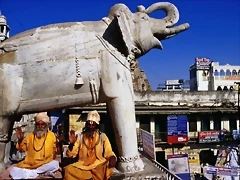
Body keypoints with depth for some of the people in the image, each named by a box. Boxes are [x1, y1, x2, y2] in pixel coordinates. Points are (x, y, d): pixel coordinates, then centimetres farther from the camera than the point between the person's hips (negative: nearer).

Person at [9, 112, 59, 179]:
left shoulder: (52, 135, 5)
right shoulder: (31, 135, 12)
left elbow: (56, 151, 5)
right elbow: (21, 149, 18)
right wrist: (20, 140, 0)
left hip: (45, 165, -2)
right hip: (29, 164, 2)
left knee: (55, 164, -34)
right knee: (13, 171, -22)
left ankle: (30, 173, -21)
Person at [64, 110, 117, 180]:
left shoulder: (102, 136, 9)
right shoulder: (80, 137, 10)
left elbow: (108, 152, -1)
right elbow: (71, 154, 4)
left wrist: (112, 157, -25)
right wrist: (71, 143, -16)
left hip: (98, 166, -1)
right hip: (82, 166, 1)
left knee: (108, 166, -33)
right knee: (68, 169, -27)